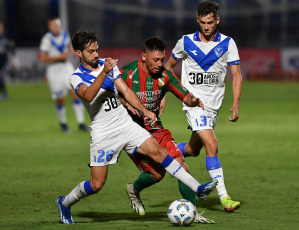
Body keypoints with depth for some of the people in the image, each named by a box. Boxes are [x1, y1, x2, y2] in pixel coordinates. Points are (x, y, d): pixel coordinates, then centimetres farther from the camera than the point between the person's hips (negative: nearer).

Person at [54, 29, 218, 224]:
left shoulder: (107, 64, 8)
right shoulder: (77, 77, -8)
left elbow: (125, 91, 9)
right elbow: (88, 95, -29)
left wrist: (145, 111, -2)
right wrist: (104, 73, -40)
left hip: (126, 124, 4)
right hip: (103, 133, -4)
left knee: (157, 151, -12)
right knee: (97, 184, -4)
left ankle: (197, 188, -14)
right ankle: (64, 202, 22)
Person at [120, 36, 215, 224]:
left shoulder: (165, 75, -2)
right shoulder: (127, 73, -14)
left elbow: (186, 97, -1)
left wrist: (193, 100, -25)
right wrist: (127, 104, -25)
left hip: (156, 129, 5)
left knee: (180, 165, -11)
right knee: (156, 173, -14)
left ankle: (192, 212, -2)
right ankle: (134, 190, 20)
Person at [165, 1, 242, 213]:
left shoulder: (228, 44, -1)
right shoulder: (186, 42, -3)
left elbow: (236, 76, 1)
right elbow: (169, 66, 12)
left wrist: (236, 105, -9)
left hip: (214, 105, 4)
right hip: (194, 103, -4)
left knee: (193, 149, 13)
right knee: (212, 146, -18)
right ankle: (224, 197, -19)